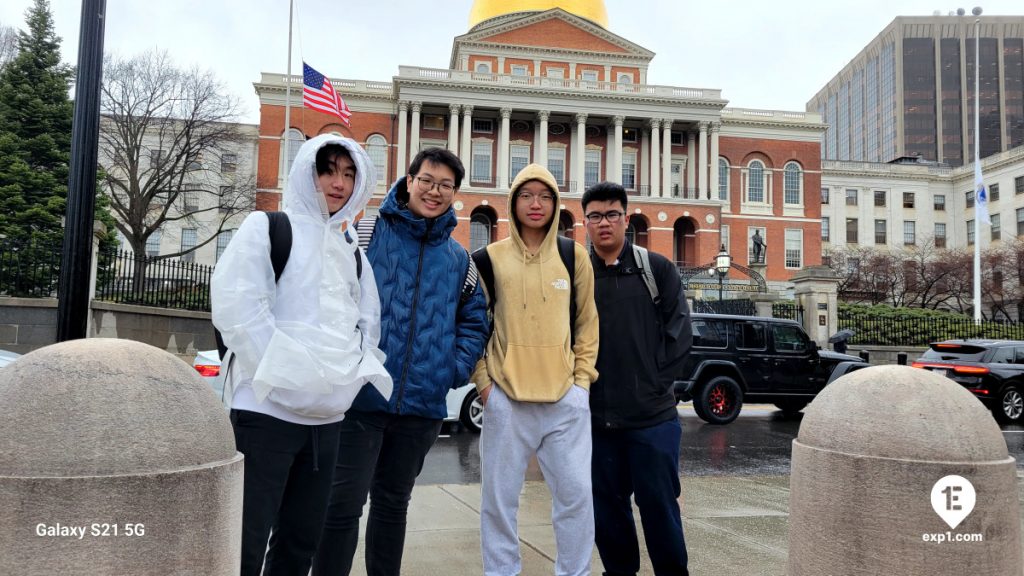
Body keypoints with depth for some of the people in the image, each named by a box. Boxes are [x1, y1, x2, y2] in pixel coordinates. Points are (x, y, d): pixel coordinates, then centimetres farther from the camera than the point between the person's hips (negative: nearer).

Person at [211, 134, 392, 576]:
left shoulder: (351, 250, 18)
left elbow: (367, 323, 20)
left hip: (327, 418, 6)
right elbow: (237, 308, -12)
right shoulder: (267, 228, 1)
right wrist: (285, 377, -17)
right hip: (268, 411, -6)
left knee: (302, 540, 14)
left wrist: (356, 374, 2)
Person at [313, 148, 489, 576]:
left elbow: (474, 319, 16)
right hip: (362, 395, -4)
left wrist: (456, 368, 3)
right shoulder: (366, 233, -2)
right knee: (344, 504, -3)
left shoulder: (459, 259, 11)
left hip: (423, 404, 4)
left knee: (393, 503, 18)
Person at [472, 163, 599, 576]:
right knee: (499, 497, 7)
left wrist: (582, 378, 5)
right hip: (506, 397, 0)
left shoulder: (574, 256, 6)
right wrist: (482, 379, 0)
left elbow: (587, 323, 11)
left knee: (576, 493, 4)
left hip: (566, 398, 1)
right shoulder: (491, 258, 3)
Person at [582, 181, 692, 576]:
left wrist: (657, 381, -5)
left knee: (660, 505, 5)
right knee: (607, 507, 12)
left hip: (653, 416, -2)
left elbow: (679, 332, 0)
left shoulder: (657, 269, 2)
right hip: (595, 418, 2)